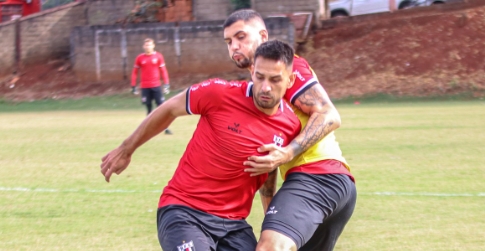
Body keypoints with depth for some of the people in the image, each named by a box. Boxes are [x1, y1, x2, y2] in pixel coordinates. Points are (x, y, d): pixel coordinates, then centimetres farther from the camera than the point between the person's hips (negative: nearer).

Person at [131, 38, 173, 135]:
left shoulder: (158, 56, 2)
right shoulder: (140, 58, 3)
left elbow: (163, 71, 3)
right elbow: (134, 72, 8)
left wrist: (166, 84, -4)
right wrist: (133, 86, 4)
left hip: (156, 86, -1)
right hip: (145, 87, 1)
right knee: (149, 108, 4)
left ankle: (166, 128, -2)